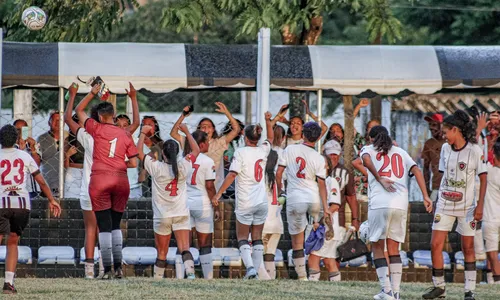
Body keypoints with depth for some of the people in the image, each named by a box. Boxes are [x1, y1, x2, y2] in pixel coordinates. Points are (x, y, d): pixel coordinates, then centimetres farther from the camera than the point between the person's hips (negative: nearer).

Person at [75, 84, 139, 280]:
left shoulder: (97, 129, -1)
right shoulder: (126, 135, 6)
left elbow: (79, 110, 13)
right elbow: (133, 163, 5)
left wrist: (92, 93, 12)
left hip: (100, 179, -3)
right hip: (121, 180, 3)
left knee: (104, 226, -1)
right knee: (115, 225, 15)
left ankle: (107, 269, -4)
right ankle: (118, 267, 9)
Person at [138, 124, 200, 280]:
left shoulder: (156, 168, -11)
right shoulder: (184, 166, -5)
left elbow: (139, 152, 1)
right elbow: (196, 150, 14)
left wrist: (143, 134, 13)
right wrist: (187, 132, 21)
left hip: (162, 216, -1)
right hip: (182, 214, 1)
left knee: (162, 253, 9)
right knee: (185, 248, -7)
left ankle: (157, 278, 15)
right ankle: (190, 272, -27)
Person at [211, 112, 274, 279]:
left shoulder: (241, 153, -11)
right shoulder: (263, 151, 4)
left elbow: (232, 174, -18)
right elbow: (270, 138, 27)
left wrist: (218, 194, -16)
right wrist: (268, 121, 24)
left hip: (245, 203, -5)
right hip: (262, 201, 5)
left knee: (242, 237, 4)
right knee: (257, 238, 9)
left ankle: (250, 267, -17)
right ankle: (256, 271, 5)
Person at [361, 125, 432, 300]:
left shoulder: (369, 149, 13)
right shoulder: (401, 152, 23)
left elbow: (366, 160, -13)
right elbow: (416, 171, 8)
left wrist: (379, 179, -7)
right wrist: (425, 197, 1)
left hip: (379, 203, -3)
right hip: (401, 204, 4)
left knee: (377, 246, 6)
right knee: (393, 248, 12)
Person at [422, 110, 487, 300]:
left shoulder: (474, 150, -10)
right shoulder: (445, 149, 4)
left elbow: (483, 178, -8)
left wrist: (480, 205, -14)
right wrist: (439, 200, 12)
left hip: (467, 206, -4)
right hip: (445, 204, 4)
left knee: (468, 248, 2)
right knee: (435, 245, -4)